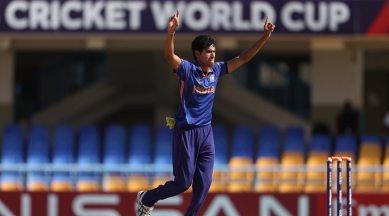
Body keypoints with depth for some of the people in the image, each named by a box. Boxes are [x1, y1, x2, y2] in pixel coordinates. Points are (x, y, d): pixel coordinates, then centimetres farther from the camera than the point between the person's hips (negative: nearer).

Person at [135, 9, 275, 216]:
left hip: (206, 132, 6)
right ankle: (146, 199, 22)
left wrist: (264, 37, 1)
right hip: (186, 132, -6)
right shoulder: (187, 69, -11)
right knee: (183, 182, 0)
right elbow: (169, 55, -29)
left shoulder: (216, 70, 5)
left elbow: (243, 58, 9)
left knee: (204, 183, 3)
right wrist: (171, 31, -48)